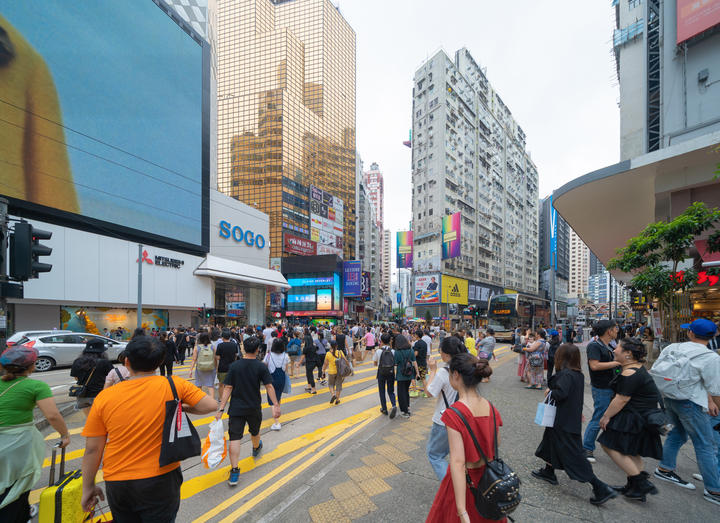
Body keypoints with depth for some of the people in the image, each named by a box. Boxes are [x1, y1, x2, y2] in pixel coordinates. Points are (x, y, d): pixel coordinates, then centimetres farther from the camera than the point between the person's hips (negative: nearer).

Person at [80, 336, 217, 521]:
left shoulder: (104, 397, -8)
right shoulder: (173, 385, -14)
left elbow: (92, 450, -2)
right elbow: (211, 405, -13)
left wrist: (88, 488, 11)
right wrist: (183, 407, 4)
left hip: (116, 483, 3)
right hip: (160, 480, -2)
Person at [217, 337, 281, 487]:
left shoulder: (234, 366, -7)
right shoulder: (261, 366, -11)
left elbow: (228, 388, -8)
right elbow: (269, 386, -14)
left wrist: (221, 409, -5)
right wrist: (276, 405, -11)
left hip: (236, 408, -1)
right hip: (254, 408, 1)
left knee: (235, 438, 1)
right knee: (255, 432, 26)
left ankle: (234, 472, -2)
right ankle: (256, 448, 54)